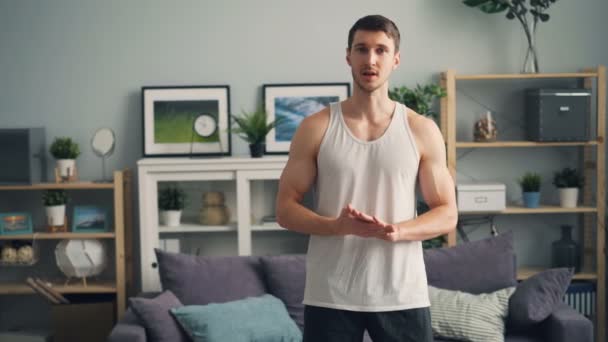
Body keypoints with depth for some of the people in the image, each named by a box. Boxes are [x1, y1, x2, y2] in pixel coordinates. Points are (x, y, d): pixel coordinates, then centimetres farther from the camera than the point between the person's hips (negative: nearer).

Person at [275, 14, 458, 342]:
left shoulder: (422, 130, 3)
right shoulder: (316, 128, 1)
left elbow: (447, 214, 3)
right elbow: (285, 209, 0)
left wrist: (396, 230, -17)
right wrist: (338, 225, -18)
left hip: (402, 295, 1)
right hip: (330, 296, 0)